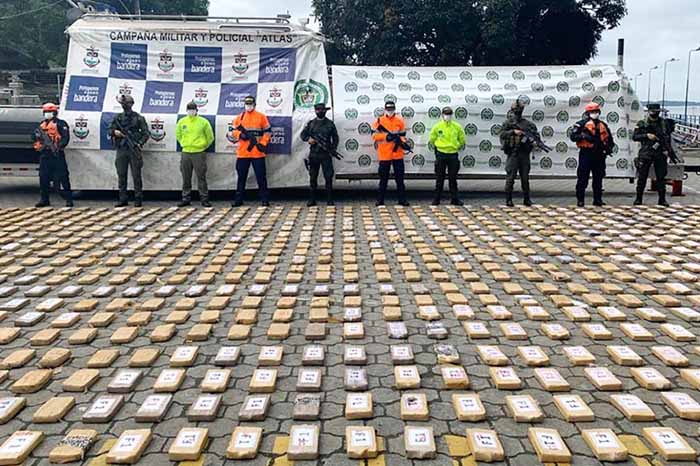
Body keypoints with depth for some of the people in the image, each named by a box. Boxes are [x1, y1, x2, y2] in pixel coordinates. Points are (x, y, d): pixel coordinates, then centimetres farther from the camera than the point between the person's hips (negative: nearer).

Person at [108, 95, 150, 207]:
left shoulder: (138, 118, 2)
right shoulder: (118, 118, 13)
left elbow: (146, 133, 0)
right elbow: (110, 130, 16)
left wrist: (140, 144, -13)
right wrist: (115, 132, -7)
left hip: (134, 150, -4)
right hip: (121, 150, 4)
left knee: (136, 175, -2)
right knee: (121, 175, 6)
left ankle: (138, 199, 3)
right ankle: (123, 199, 12)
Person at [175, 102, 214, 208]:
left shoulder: (203, 122, -2)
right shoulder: (182, 122, 7)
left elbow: (210, 137, 7)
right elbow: (178, 135, 22)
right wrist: (184, 144, 17)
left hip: (199, 153, -3)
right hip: (185, 153, 3)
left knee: (201, 177, -2)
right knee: (186, 178, 8)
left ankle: (204, 199, 3)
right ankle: (186, 199, 16)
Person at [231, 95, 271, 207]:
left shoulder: (261, 117, 3)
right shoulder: (239, 117, 10)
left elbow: (268, 132, 3)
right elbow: (234, 131, 10)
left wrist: (263, 144, -8)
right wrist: (240, 135, -10)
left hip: (258, 153, -2)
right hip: (243, 153, 2)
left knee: (261, 176, 1)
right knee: (241, 176, 8)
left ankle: (265, 199, 9)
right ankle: (238, 199, 15)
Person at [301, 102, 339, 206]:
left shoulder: (330, 124, 7)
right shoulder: (311, 123, 10)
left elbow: (336, 138, 9)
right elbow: (303, 134, 11)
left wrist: (333, 149, -5)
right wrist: (308, 139, -10)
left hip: (326, 154, -2)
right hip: (313, 154, 2)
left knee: (328, 177, -4)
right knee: (313, 178, 5)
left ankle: (329, 200, 2)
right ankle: (312, 200, 11)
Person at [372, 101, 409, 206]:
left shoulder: (400, 121, 6)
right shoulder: (380, 121, 1)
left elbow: (402, 135, 8)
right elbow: (374, 134, -5)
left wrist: (403, 143, -13)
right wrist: (386, 136, -18)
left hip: (397, 154, 1)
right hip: (384, 154, -1)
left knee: (399, 178, 6)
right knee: (383, 178, 6)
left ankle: (402, 199, 13)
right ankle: (380, 200, 15)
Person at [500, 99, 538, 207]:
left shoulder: (527, 123, 11)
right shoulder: (508, 122, 3)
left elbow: (536, 134, 11)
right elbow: (502, 134, -9)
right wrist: (513, 131, -21)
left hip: (524, 154, 3)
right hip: (513, 154, -3)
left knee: (525, 178, 7)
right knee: (510, 178, -2)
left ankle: (527, 199, 14)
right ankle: (508, 200, 4)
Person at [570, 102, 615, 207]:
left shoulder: (603, 125, 15)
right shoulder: (582, 124, 0)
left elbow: (610, 139, 22)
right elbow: (573, 136, -6)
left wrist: (609, 148, 5)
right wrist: (583, 136, -23)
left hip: (599, 155, 5)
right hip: (586, 154, -5)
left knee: (598, 179, 9)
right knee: (583, 179, -3)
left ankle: (598, 200, 16)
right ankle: (580, 200, 3)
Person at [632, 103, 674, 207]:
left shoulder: (664, 123, 7)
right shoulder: (642, 124, 1)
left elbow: (668, 138, 13)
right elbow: (634, 137, -1)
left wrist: (671, 152, 7)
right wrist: (646, 135, -15)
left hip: (660, 154, 2)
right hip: (645, 154, -2)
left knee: (661, 177, 4)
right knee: (642, 177, 1)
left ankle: (662, 199, 11)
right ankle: (639, 199, 10)